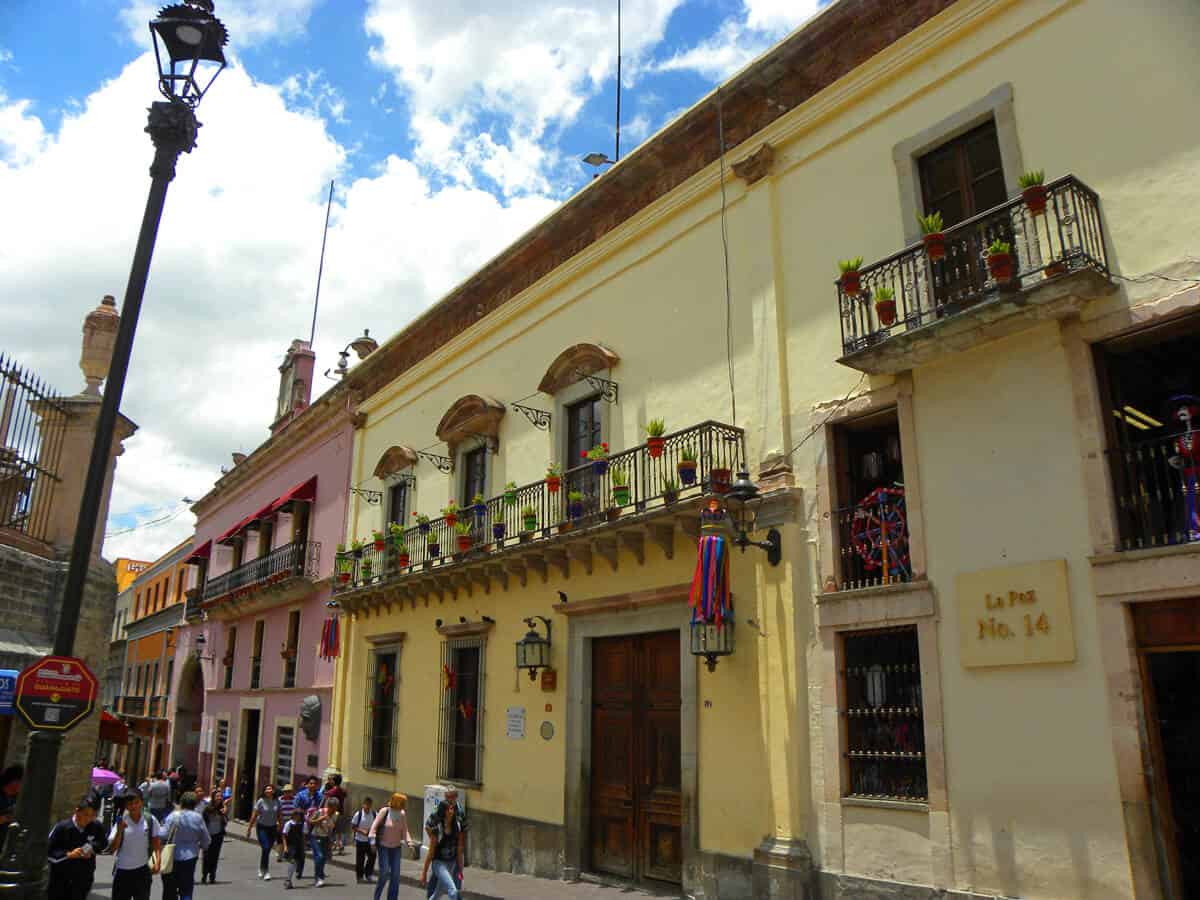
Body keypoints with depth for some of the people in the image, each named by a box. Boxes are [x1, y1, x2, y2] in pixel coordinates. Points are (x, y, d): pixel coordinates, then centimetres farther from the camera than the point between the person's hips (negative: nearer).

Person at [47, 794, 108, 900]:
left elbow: (103, 844, 6)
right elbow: (48, 852, -13)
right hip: (60, 879, -2)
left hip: (83, 879, 2)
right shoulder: (61, 827, -19)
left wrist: (93, 848, -14)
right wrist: (68, 854, -25)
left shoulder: (96, 826, -11)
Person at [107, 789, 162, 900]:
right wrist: (119, 831, -27)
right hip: (122, 870, 0)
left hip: (142, 870, 0)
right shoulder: (121, 822, -10)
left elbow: (157, 844, -2)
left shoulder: (150, 820, -8)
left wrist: (157, 861, -15)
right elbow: (112, 848, -12)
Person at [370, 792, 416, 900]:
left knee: (395, 874, 1)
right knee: (385, 872, -9)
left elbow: (405, 830, 8)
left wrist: (409, 841, -3)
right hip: (383, 847, -4)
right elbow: (375, 825, -9)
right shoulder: (384, 811, -11)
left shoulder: (402, 814, 2)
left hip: (396, 847, 4)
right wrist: (372, 840, -17)